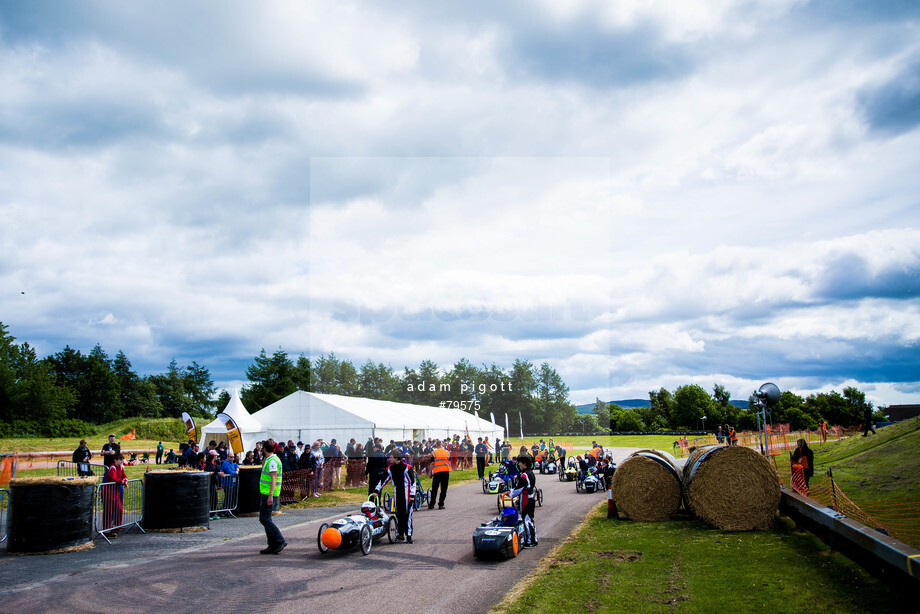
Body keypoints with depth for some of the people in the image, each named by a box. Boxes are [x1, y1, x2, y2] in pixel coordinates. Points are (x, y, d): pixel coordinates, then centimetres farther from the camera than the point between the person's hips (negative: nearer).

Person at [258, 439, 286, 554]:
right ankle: (272, 546, 13)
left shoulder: (272, 461, -15)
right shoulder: (269, 459, 15)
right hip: (265, 493, 10)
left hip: (269, 493, -10)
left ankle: (280, 541, -8)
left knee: (264, 518, -10)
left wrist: (270, 495, -25)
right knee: (266, 518, 11)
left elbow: (273, 478, -23)